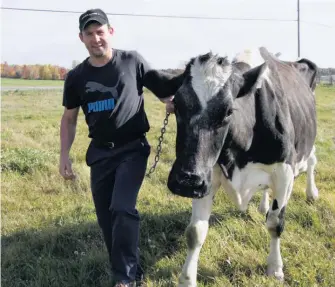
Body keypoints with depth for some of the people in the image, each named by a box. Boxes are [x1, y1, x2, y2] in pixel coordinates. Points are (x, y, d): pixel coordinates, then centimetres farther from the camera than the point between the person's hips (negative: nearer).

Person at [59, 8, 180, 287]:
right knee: (106, 216, 8)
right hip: (100, 152, 4)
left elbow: (164, 86, 5)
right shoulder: (76, 77, 3)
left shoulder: (132, 61, -5)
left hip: (133, 148, -4)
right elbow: (69, 118, 13)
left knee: (122, 209, -19)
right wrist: (64, 155, 7)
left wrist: (172, 99, -17)